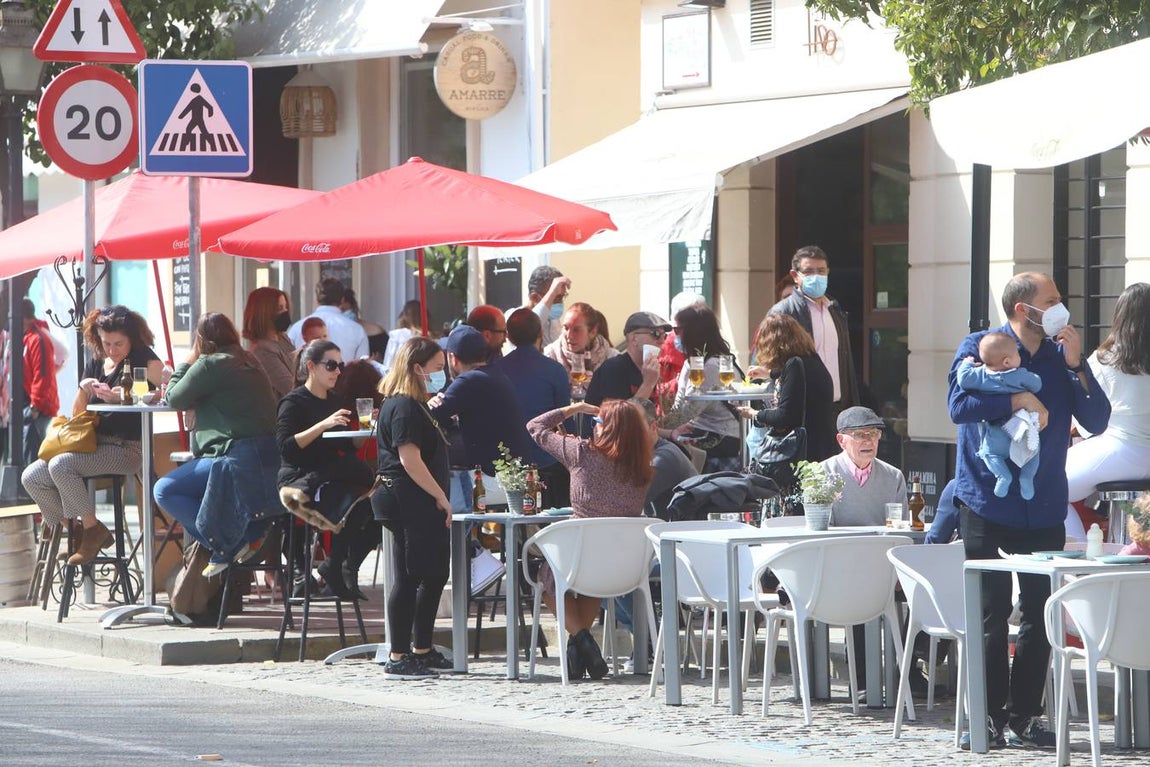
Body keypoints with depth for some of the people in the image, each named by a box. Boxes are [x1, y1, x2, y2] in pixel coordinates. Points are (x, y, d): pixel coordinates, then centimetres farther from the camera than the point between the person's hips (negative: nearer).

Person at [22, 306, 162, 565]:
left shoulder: (144, 359, -5)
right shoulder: (95, 363, 14)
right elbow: (77, 414, 16)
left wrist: (123, 395, -29)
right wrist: (83, 388, -5)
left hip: (126, 448, -8)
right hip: (94, 443, 8)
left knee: (60, 465, -29)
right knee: (32, 477, -6)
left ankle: (93, 530, -17)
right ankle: (72, 534, 3)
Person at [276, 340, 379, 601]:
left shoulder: (336, 402, 21)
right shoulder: (294, 402, -2)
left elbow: (348, 448, 21)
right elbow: (286, 447, -16)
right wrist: (324, 425, -24)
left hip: (336, 477, 7)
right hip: (302, 479, -7)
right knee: (353, 504, -33)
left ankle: (347, 569, -6)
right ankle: (334, 569, -15)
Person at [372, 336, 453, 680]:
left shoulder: (414, 405, 19)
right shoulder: (404, 407, -14)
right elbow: (410, 458, -21)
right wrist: (440, 496, -18)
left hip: (419, 505, 11)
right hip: (408, 500, -11)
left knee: (434, 574, 14)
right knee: (408, 578, -8)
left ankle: (423, 649, 24)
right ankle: (398, 658, -5)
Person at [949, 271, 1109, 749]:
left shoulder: (1061, 356, 7)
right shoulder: (979, 347, -2)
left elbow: (1097, 422, 1)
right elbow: (959, 404, -17)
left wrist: (1076, 366, -9)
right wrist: (1018, 401, -19)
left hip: (1044, 507, 3)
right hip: (987, 504, -3)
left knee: (1041, 612, 2)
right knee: (990, 613, -2)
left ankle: (1025, 714, 10)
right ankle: (990, 715, 5)